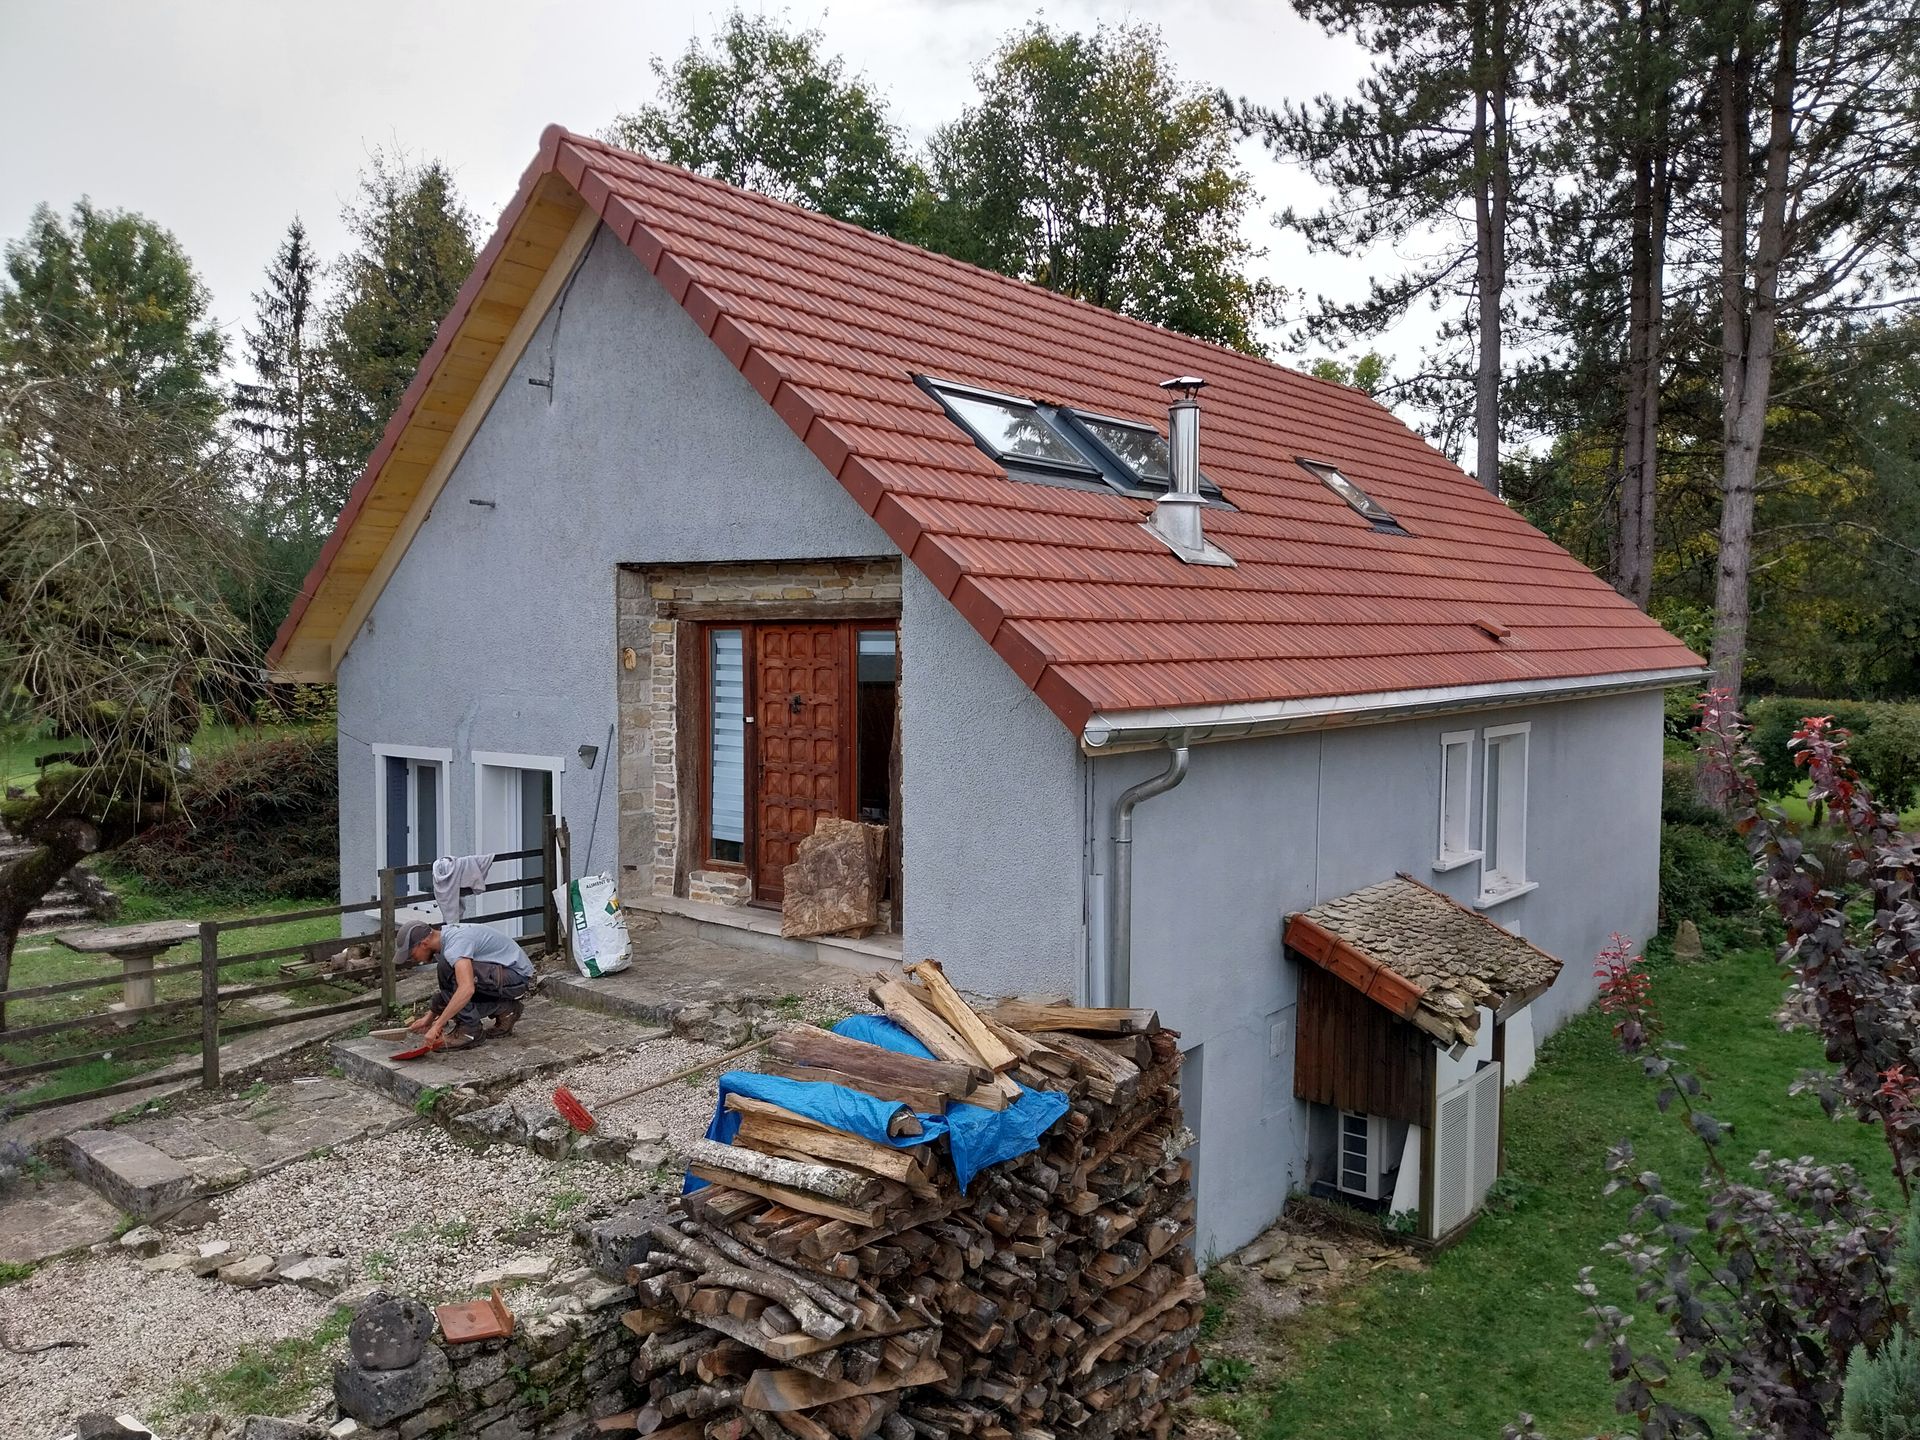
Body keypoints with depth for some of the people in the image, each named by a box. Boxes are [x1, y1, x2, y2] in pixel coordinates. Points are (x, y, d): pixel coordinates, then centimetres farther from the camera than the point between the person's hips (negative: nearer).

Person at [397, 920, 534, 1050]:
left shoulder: (455, 945, -25)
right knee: (442, 1000, 2)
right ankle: (504, 1010, 10)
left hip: (518, 977, -10)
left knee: (448, 969, -24)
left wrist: (437, 1026, -37)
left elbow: (467, 989, -40)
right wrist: (429, 1017, 11)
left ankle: (470, 1030, -13)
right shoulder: (444, 941, 6)